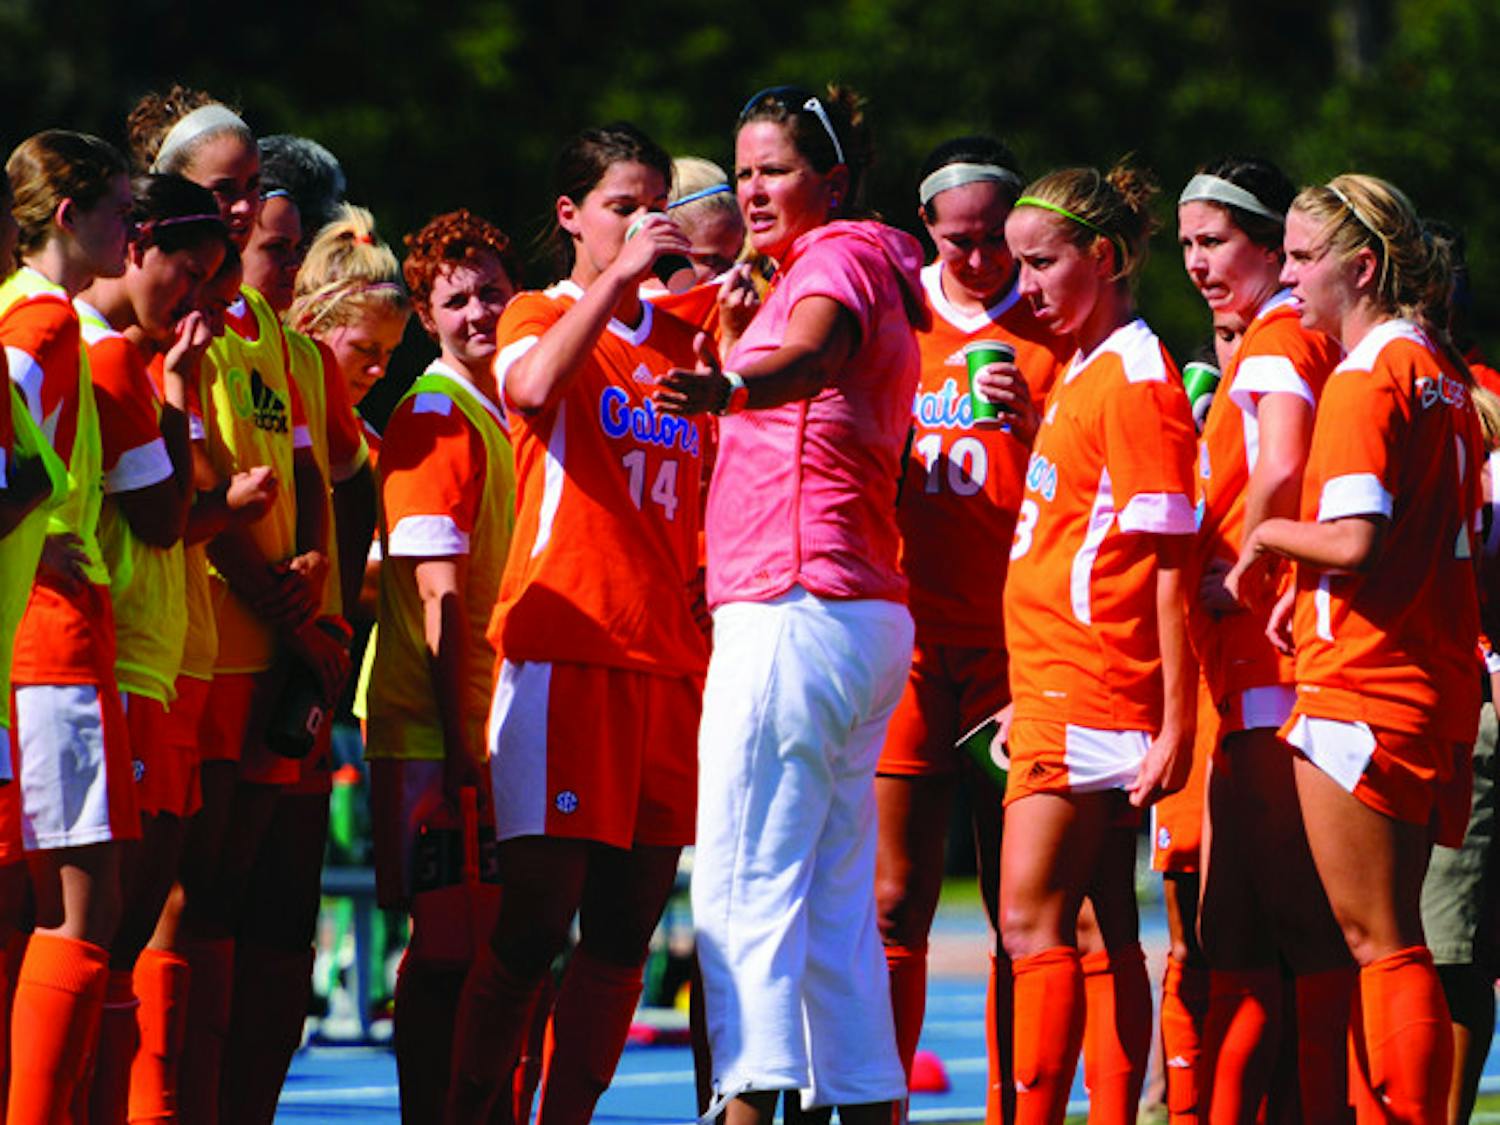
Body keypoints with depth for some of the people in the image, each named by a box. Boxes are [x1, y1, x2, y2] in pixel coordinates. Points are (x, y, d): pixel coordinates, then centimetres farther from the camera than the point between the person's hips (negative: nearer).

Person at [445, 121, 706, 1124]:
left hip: (668, 655, 5)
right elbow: (531, 385, -19)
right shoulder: (541, 318, 4)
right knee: (534, 922, -10)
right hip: (564, 648, -5)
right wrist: (616, 278, -26)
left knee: (623, 933, 3)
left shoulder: (681, 338, 19)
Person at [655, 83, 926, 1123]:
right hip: (866, 615, 10)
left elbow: (810, 354, -32)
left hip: (794, 609, -10)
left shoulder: (837, 257, -6)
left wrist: (729, 389, -48)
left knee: (746, 884, -14)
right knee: (836, 898, 10)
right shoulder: (865, 267, 22)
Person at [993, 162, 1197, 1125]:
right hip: (1058, 688, 9)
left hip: (1088, 705, -9)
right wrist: (1029, 693, 21)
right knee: (1107, 933, 7)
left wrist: (1175, 721, -18)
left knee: (1031, 920, -12)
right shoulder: (1082, 373, 17)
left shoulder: (1137, 378, -11)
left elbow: (1166, 564, -14)